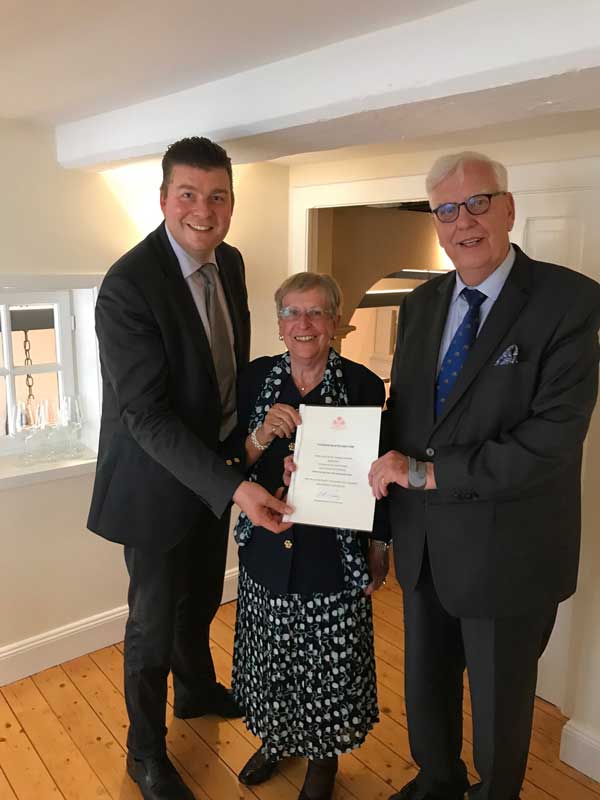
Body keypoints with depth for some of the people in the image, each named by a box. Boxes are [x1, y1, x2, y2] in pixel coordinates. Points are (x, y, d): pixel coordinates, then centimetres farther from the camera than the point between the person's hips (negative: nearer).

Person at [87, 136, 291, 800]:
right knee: (154, 622, 11)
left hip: (214, 466, 7)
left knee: (199, 599, 27)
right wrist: (234, 487, -34)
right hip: (157, 480, -7)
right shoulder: (127, 285, -25)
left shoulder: (230, 262, -1)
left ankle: (198, 690, 56)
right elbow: (145, 415, -28)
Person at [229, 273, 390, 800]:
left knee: (328, 660, 13)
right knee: (271, 655, 19)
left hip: (333, 555, -2)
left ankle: (324, 754, 42)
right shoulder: (256, 377, -2)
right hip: (267, 549, 3)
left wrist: (380, 547, 3)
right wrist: (261, 437, -19)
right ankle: (276, 737, 48)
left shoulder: (363, 385, -9)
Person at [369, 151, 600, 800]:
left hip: (506, 552, -5)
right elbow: (401, 412, 6)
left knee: (499, 702, 19)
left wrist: (428, 473, -22)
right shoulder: (421, 303, 4)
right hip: (423, 544, 6)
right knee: (425, 686, 25)